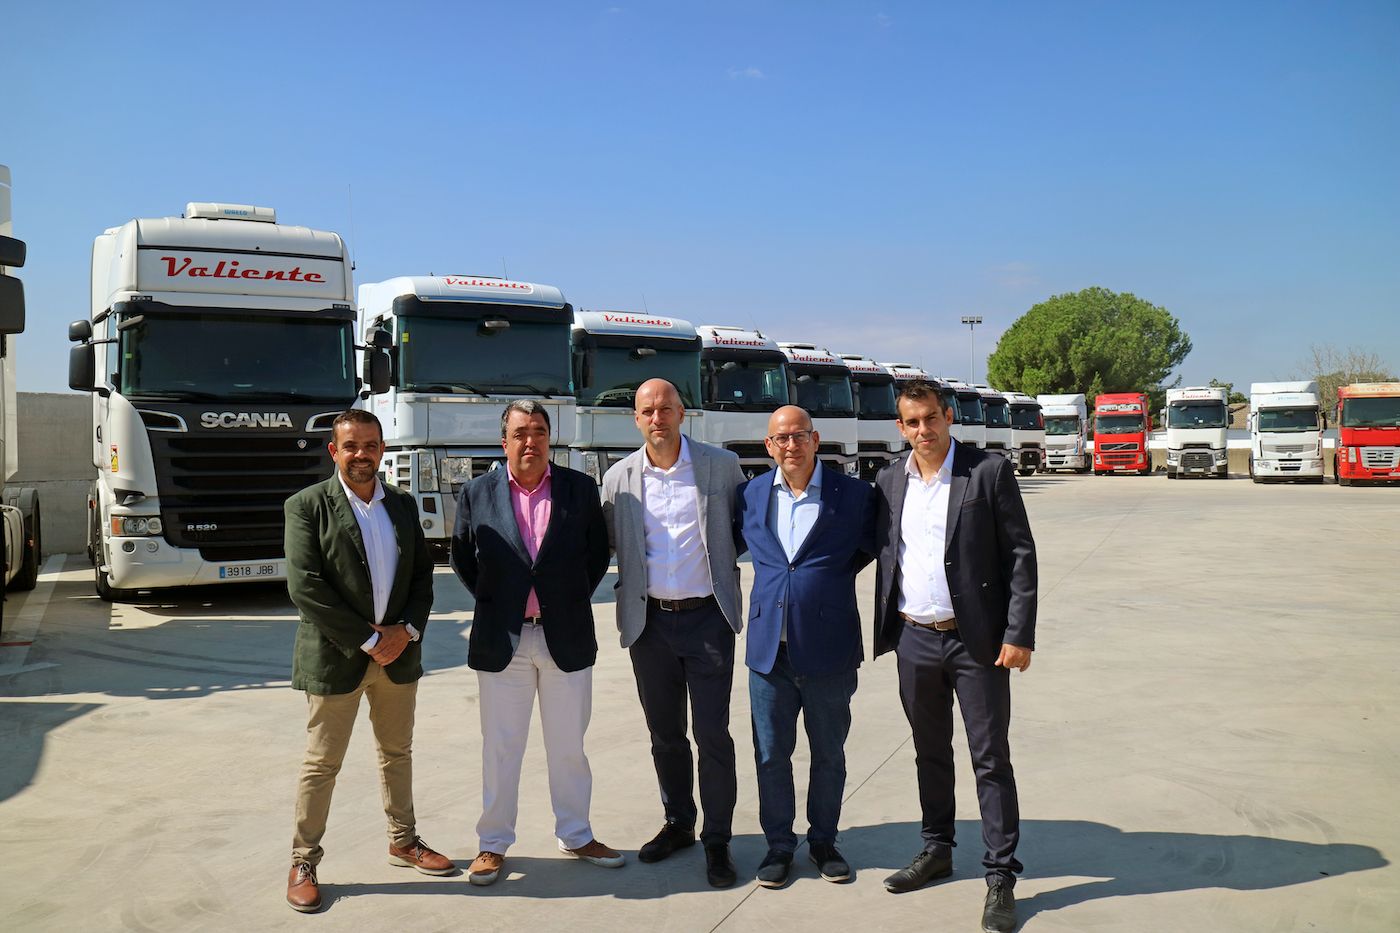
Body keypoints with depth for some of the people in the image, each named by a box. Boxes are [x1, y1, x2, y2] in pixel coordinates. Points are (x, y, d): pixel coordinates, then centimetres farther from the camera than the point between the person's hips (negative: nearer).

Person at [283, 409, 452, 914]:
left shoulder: (403, 504, 8)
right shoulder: (307, 506, -8)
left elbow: (422, 573, 9)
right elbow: (304, 586, -16)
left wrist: (407, 630, -9)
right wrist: (369, 640, -17)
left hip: (399, 653, 5)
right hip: (336, 657, -5)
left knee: (397, 753, 17)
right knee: (321, 764, 5)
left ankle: (403, 842, 33)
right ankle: (303, 862, 19)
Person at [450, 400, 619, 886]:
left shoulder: (580, 488, 0)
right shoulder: (477, 493, -1)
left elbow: (598, 553, 9)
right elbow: (462, 558, 9)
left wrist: (572, 601, 4)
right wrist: (493, 602, 5)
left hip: (567, 636, 1)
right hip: (501, 639, -1)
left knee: (569, 745, 13)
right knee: (500, 748, 8)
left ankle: (575, 835, 28)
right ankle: (493, 844, 22)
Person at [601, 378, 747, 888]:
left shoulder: (721, 465, -2)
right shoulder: (619, 477, 3)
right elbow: (611, 542, 14)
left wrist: (720, 562, 1)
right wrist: (635, 577, 4)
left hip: (706, 617, -2)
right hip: (648, 621, 3)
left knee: (712, 734, -2)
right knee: (665, 734, 14)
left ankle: (717, 840, 12)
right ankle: (677, 823, 31)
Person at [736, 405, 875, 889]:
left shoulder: (853, 494, -3)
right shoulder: (751, 495, 4)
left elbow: (870, 549, 8)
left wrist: (831, 576, 2)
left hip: (828, 649, -2)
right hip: (769, 648, 2)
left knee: (829, 755, 12)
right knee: (771, 754, 10)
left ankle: (823, 840, 31)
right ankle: (779, 844, 27)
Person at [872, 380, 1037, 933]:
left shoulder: (989, 472, -6)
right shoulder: (889, 482, 7)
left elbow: (1020, 554, -7)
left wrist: (1019, 634, -13)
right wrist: (886, 630, 5)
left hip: (975, 640, -4)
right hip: (913, 639, 4)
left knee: (991, 760, 3)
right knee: (930, 753, 17)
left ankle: (1001, 877, 13)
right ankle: (937, 851, 33)